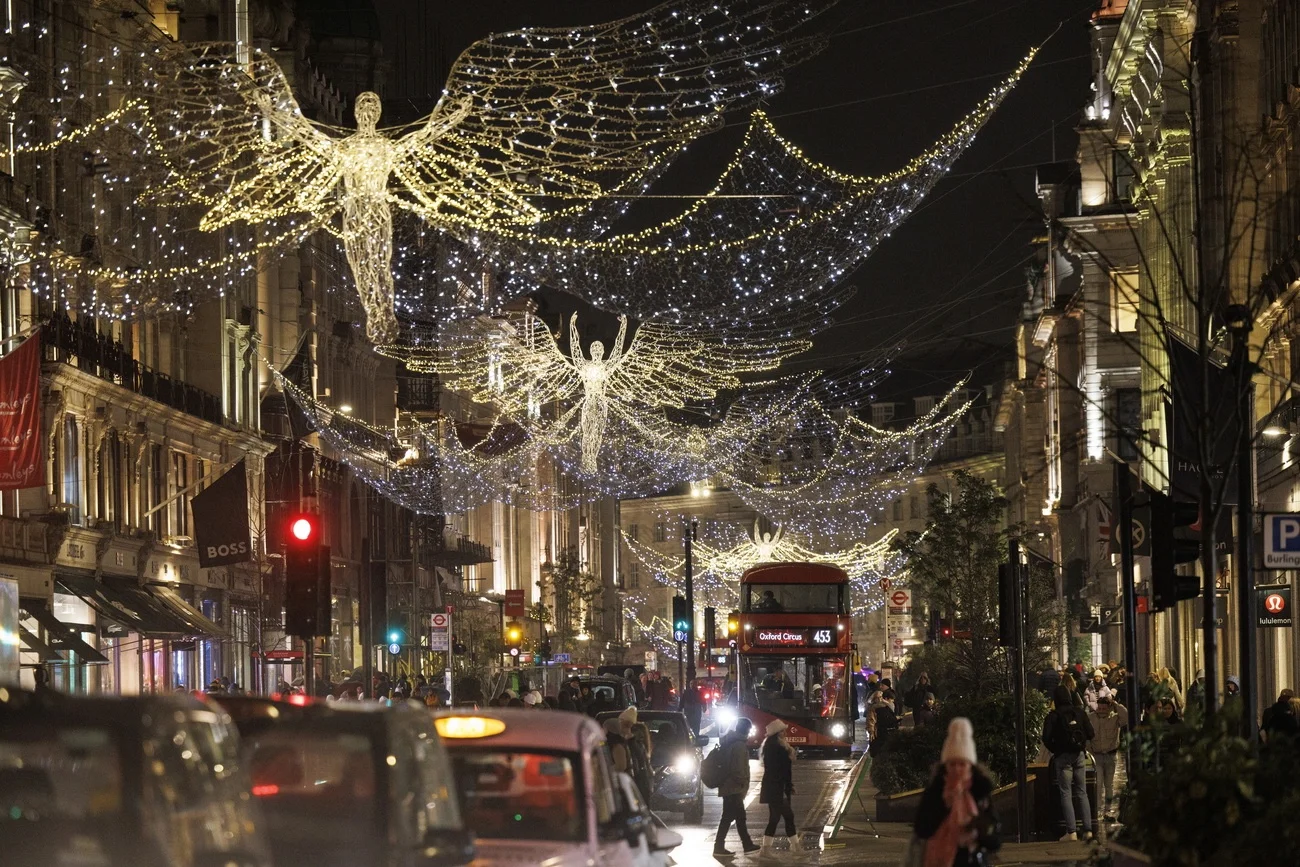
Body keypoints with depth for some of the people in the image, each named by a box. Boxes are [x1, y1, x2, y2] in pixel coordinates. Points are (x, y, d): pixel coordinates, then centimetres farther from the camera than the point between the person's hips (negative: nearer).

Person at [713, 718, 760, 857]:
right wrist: (742, 783, -14)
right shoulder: (739, 745, -16)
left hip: (727, 786, 10)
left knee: (740, 816, 14)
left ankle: (748, 845, 19)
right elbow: (738, 768, -22)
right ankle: (719, 847, -6)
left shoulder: (730, 742, 15)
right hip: (734, 788, -10)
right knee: (728, 816, -7)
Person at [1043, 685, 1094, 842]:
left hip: (1063, 757, -3)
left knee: (1065, 794, -1)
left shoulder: (1053, 716, -8)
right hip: (1079, 755, 3)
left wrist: (1054, 750, 5)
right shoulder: (1079, 712, 1)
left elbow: (1046, 739, -13)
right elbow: (1090, 734, -1)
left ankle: (1071, 832, -8)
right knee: (1082, 793, 9)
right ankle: (1087, 830, 4)